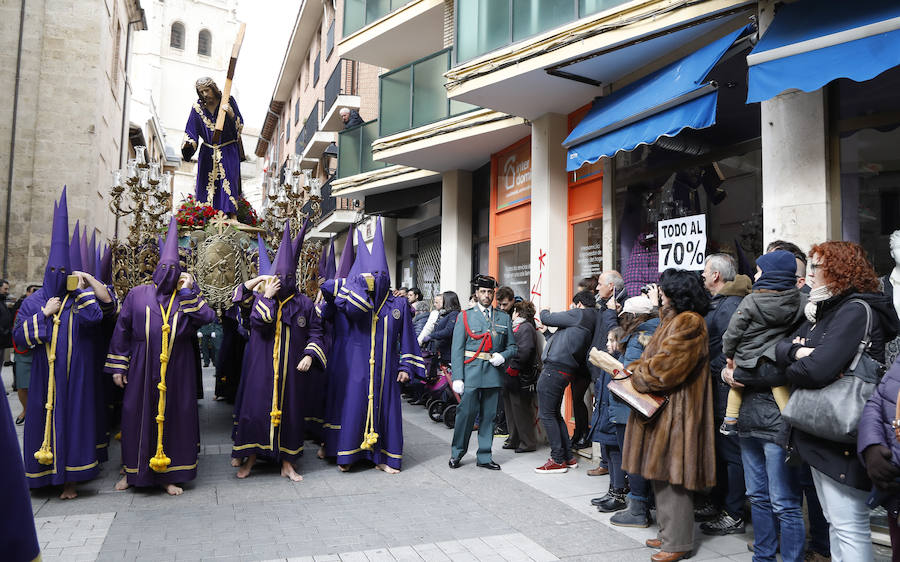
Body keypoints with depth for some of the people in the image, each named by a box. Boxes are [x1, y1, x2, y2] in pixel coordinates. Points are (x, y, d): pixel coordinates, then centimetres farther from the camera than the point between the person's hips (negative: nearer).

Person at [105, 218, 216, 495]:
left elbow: (207, 317, -13)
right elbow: (122, 330, 6)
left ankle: (169, 474, 15)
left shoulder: (186, 297, 5)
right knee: (138, 416, 7)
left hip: (176, 371, 0)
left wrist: (189, 291, -11)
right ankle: (134, 470, 26)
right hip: (142, 369, 0)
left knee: (173, 416, 3)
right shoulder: (138, 294, 6)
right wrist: (118, 366, 2)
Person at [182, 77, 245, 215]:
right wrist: (187, 145, -12)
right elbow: (191, 131, 7)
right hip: (207, 154, 3)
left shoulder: (228, 101, -2)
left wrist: (231, 114, -25)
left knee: (228, 182, -12)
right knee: (206, 184, -1)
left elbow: (240, 126, -7)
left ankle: (232, 215, -16)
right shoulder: (198, 106, 5)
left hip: (228, 152, -2)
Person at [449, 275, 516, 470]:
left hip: (494, 373, 3)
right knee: (467, 413, -4)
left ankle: (484, 457, 17)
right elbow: (457, 349, 0)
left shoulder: (504, 318, 13)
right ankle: (456, 453, 14)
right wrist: (457, 377, -8)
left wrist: (503, 356, -6)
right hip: (471, 373, -3)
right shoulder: (465, 316, 5)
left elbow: (512, 346, 17)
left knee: (489, 415, 7)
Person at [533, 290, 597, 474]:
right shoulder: (592, 320, 16)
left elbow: (547, 319, -6)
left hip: (554, 369, -10)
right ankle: (569, 457, 23)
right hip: (566, 371, 10)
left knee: (546, 414, -3)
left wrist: (544, 311, 16)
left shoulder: (579, 314, -10)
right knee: (554, 414, 19)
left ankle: (558, 460, 2)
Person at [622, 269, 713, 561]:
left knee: (672, 474, -3)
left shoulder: (689, 323, -15)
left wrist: (633, 373, -7)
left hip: (675, 410, -10)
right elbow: (654, 359, 21)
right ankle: (669, 532, 26)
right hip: (660, 406, 10)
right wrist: (635, 369, 2)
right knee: (660, 472, 15)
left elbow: (665, 367, -21)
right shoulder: (672, 320, 18)